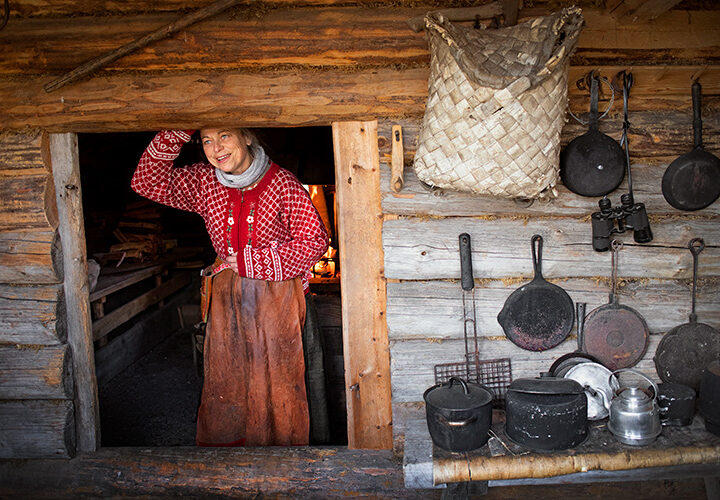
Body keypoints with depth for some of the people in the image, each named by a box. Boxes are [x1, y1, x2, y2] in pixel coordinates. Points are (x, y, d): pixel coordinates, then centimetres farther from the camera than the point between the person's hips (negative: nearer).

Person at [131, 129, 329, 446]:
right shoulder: (204, 182, 2)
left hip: (277, 292, -3)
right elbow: (147, 183, -1)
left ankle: (282, 449, 20)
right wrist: (177, 134, -13)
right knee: (223, 376, 7)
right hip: (227, 294, 3)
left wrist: (249, 262, -12)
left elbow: (314, 241, -11)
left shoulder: (282, 183, -11)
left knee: (279, 377, 2)